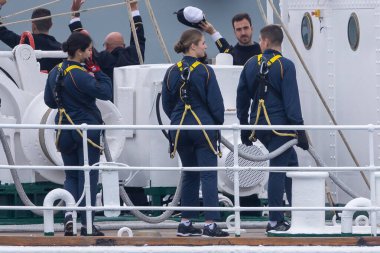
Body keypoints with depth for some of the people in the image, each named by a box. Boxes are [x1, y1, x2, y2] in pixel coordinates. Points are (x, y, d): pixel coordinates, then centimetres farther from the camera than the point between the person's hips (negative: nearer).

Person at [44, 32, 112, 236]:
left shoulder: (55, 73, 4)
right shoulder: (79, 75, -20)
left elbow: (49, 101, 13)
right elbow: (105, 92, -22)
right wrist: (97, 72, -9)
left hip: (65, 132, 6)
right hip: (86, 130, -6)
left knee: (71, 175, 16)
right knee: (88, 176, 3)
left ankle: (69, 214, -6)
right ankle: (86, 224, 4)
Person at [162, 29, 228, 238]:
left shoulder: (172, 72, 4)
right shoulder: (204, 71, -10)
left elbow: (166, 103, 9)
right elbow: (215, 102, -8)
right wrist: (218, 122, 8)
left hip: (180, 127, 5)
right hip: (203, 127, -5)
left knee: (189, 175, 15)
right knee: (208, 175, -3)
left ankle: (186, 223, 14)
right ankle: (210, 224, -9)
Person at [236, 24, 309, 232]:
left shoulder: (251, 65, 7)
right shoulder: (285, 66, -9)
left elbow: (241, 98, 13)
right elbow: (292, 100, -13)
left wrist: (244, 127, 21)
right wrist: (300, 130, -11)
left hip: (258, 125, 6)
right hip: (280, 125, -6)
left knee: (290, 161, 20)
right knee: (278, 169, -3)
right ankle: (275, 221, -3)